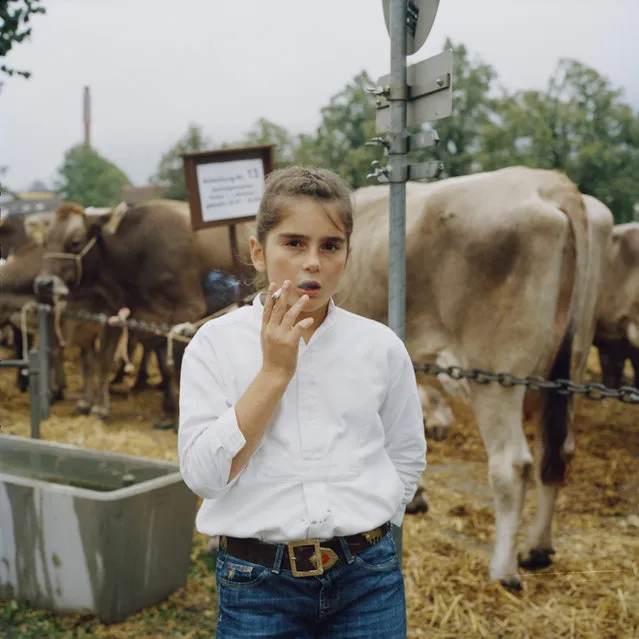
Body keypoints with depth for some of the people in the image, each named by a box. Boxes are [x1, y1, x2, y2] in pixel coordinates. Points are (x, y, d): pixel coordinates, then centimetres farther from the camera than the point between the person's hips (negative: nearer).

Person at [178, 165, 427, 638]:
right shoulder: (216, 344, -5)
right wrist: (274, 370, -16)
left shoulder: (381, 347, -1)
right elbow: (203, 473, -12)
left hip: (366, 579, 2)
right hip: (258, 582, -1)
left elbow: (407, 458, 10)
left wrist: (361, 525, -2)